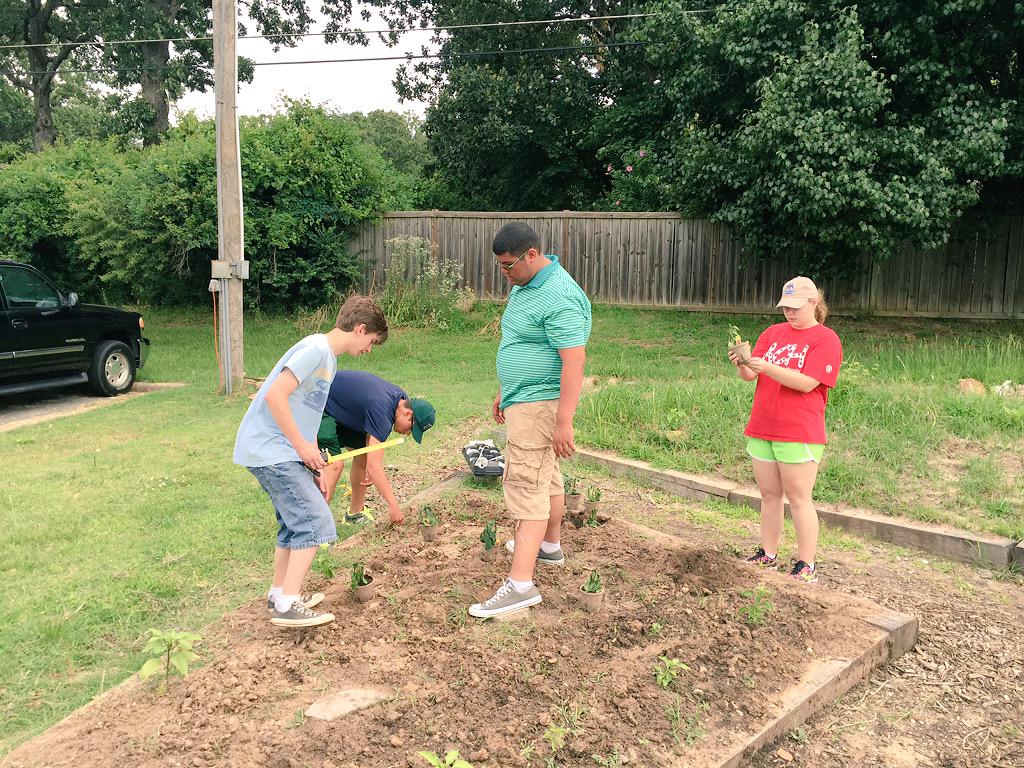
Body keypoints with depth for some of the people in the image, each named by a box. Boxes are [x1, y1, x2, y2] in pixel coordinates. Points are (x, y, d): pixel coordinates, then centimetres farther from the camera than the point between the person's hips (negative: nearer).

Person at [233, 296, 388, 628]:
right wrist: (303, 446, -19)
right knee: (315, 521, -10)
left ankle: (279, 593, 30)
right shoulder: (315, 349, -15)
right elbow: (275, 395, -24)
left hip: (279, 451, 10)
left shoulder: (327, 357, 16)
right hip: (270, 450, -10)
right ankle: (288, 605, -6)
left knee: (296, 520, 18)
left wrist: (315, 467, 17)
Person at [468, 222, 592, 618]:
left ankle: (520, 583, -13)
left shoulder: (558, 298, -22)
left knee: (525, 485, -13)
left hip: (538, 404, -10)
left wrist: (564, 422, -29)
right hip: (521, 398, 10)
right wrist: (503, 392, 26)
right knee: (545, 477, 22)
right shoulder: (523, 286, 11)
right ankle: (550, 545, 40)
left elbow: (573, 361, -27)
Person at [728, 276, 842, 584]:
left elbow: (807, 383, -17)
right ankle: (767, 555, 24)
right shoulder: (772, 333, 13)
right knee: (769, 495, 13)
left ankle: (806, 566, 8)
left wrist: (767, 367, -25)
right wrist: (742, 365, -16)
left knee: (798, 499, -1)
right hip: (761, 430, 6)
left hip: (799, 434, -6)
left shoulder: (826, 339, -5)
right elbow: (750, 376, 6)